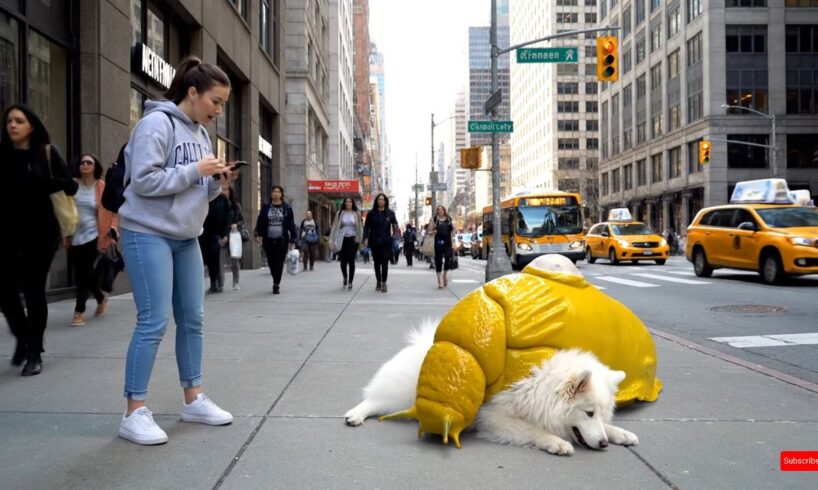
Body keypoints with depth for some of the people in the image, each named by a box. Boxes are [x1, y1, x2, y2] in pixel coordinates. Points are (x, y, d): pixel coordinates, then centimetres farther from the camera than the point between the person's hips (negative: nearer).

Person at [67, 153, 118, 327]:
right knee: (81, 273, 8)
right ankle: (101, 298, 34)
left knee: (83, 273, -5)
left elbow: (112, 210, 0)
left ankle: (79, 312, 5)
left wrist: (112, 228, -12)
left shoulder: (102, 187, -3)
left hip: (92, 237, -3)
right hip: (74, 237, 4)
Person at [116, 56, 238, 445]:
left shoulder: (200, 133, 13)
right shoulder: (157, 123, -12)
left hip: (186, 238, 8)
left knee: (193, 319, 10)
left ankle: (193, 399, 21)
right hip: (148, 235, -8)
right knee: (153, 322, -8)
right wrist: (195, 171, -18)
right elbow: (144, 181, -21)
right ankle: (135, 414, 2)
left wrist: (217, 183, -1)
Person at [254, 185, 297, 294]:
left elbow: (291, 224, 2)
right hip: (268, 240, 2)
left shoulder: (287, 208, 2)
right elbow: (260, 221, 6)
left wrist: (292, 240, -1)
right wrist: (258, 234, -7)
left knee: (279, 262, -5)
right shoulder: (265, 207, 6)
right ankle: (276, 283, 26)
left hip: (282, 240, -2)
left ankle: (276, 285, 0)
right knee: (271, 262, 8)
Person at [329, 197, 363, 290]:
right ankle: (345, 278, 31)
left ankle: (350, 282, 7)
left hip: (352, 240, 0)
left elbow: (360, 227, 5)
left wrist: (360, 240, 0)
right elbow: (335, 226, 2)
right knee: (343, 261, 3)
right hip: (342, 240, 1)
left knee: (351, 261, -2)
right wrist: (332, 239, -4)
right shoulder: (340, 213, 3)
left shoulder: (356, 214, 3)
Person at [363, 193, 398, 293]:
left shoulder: (390, 213, 3)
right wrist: (365, 238, -8)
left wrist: (396, 230, -21)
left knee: (385, 262, -7)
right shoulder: (371, 213, 3)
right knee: (376, 262, 9)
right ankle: (378, 282, 21)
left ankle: (384, 283, 0)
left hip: (386, 242, -1)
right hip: (374, 242, 1)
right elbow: (366, 227, 3)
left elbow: (395, 225, 1)